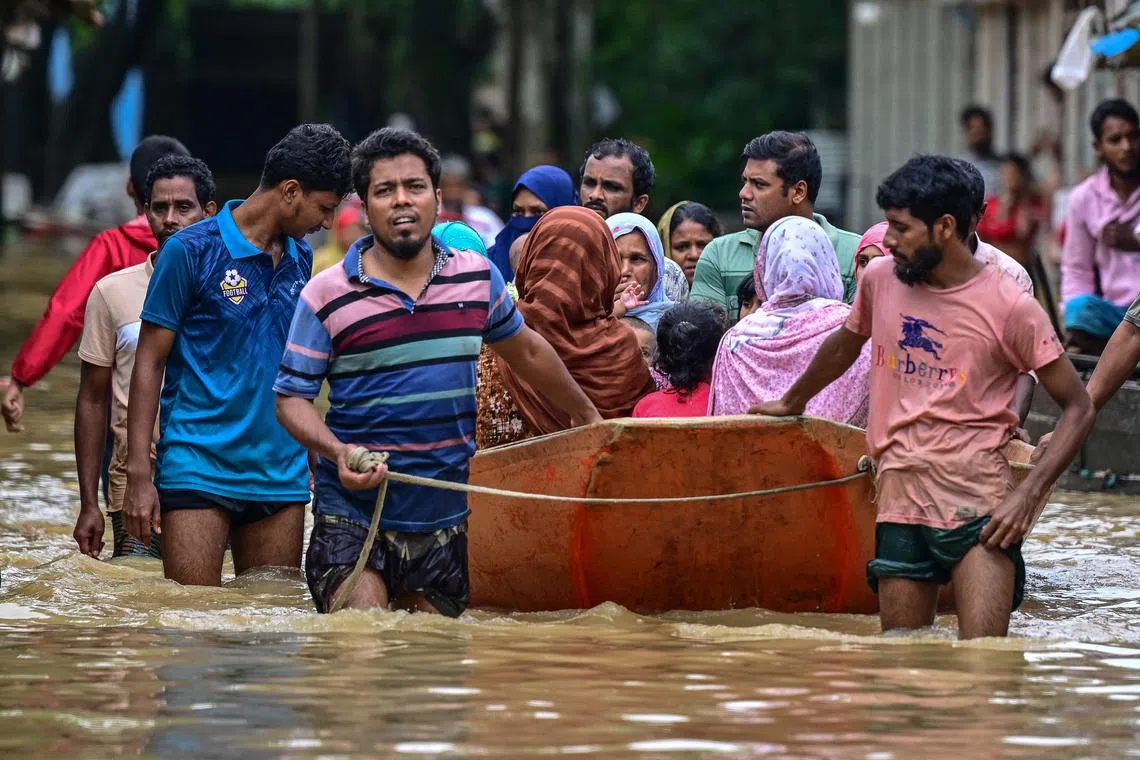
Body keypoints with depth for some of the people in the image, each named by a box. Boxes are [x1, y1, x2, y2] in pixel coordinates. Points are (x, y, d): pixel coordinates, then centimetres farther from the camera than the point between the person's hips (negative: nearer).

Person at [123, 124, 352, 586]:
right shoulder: (190, 251, -6)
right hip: (197, 466, -6)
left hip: (280, 474, 6)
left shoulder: (300, 259, 11)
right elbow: (150, 361, -5)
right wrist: (139, 474, -10)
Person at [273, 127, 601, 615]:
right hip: (353, 516, -3)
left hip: (448, 519, 3)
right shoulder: (326, 297, -6)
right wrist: (337, 451, -23)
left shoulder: (477, 278, 5)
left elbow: (526, 351, 23)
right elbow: (291, 397, -4)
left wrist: (587, 416, 34)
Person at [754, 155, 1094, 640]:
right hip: (900, 500, 5)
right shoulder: (880, 280, 7)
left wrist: (1029, 495, -14)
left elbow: (1077, 407, -4)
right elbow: (845, 345, 29)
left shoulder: (1010, 307, -8)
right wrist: (792, 402, 44)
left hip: (977, 502, -5)